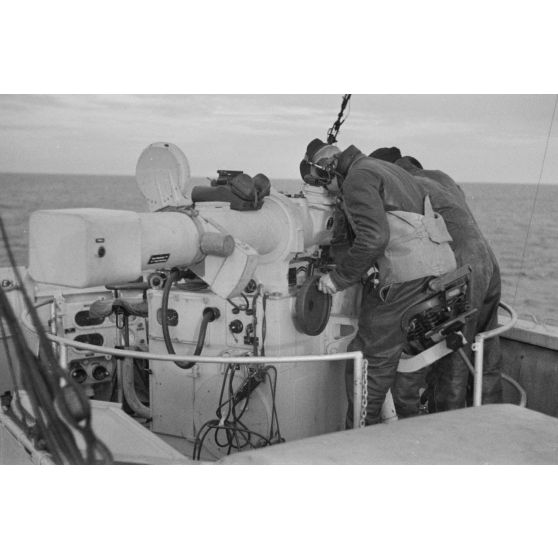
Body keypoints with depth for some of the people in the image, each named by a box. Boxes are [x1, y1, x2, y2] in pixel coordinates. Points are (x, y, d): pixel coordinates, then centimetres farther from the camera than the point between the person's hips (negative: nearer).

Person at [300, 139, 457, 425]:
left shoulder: (358, 179, -6)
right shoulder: (384, 169, 25)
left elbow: (374, 238, -19)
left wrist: (338, 278, -11)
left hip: (407, 278, -10)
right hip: (439, 270, 10)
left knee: (371, 358, -1)